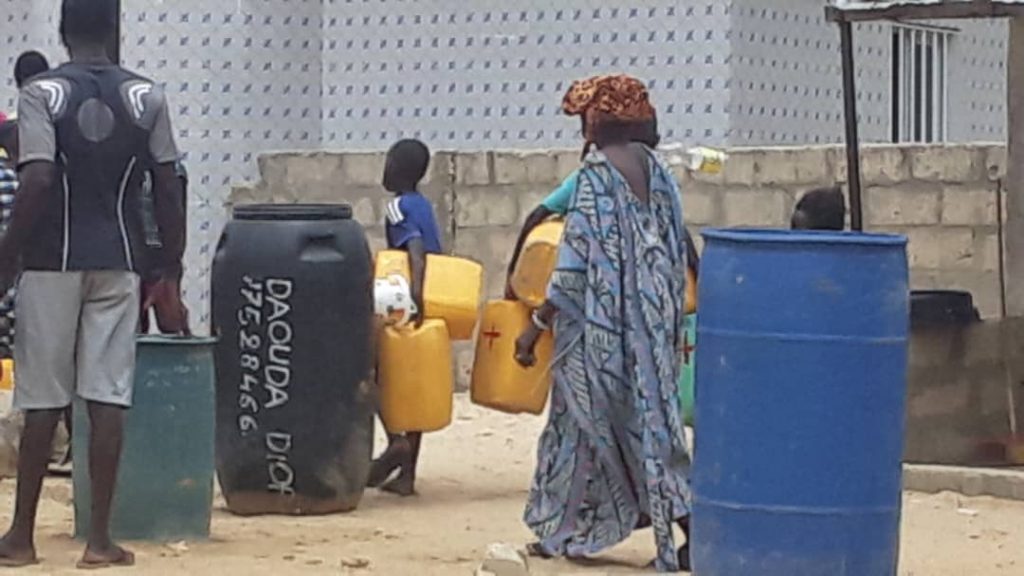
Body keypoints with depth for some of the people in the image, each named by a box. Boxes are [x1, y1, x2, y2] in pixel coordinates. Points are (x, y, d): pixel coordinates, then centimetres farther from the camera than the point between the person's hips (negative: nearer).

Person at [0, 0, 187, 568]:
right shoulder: (145, 97, 3)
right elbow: (168, 189, 2)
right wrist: (171, 268, 10)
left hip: (53, 262, -2)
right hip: (117, 262, 2)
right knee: (108, 398, 1)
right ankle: (99, 538, 0)